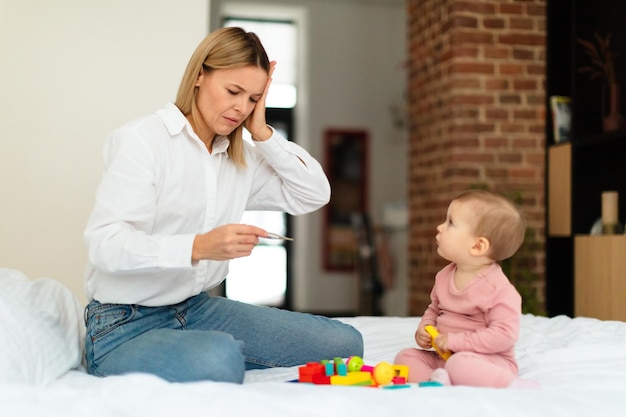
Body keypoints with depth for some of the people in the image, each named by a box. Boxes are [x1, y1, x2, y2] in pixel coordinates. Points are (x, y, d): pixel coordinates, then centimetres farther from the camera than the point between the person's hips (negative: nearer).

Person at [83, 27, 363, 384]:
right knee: (220, 358, -40)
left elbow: (314, 194, 8)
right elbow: (105, 244, -21)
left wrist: (262, 132, 0)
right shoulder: (141, 140, -11)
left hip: (198, 309, 7)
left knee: (344, 342, -4)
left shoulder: (240, 158, 10)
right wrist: (198, 246, -35)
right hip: (125, 324, -7)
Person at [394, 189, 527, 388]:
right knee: (405, 356, -6)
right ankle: (434, 381, -31)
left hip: (489, 361, -8)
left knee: (459, 364, -38)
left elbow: (504, 334, -23)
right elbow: (433, 309, 24)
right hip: (445, 356, 8)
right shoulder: (445, 276, 7)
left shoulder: (498, 287, -17)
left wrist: (456, 341, -24)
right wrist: (424, 328, 1)